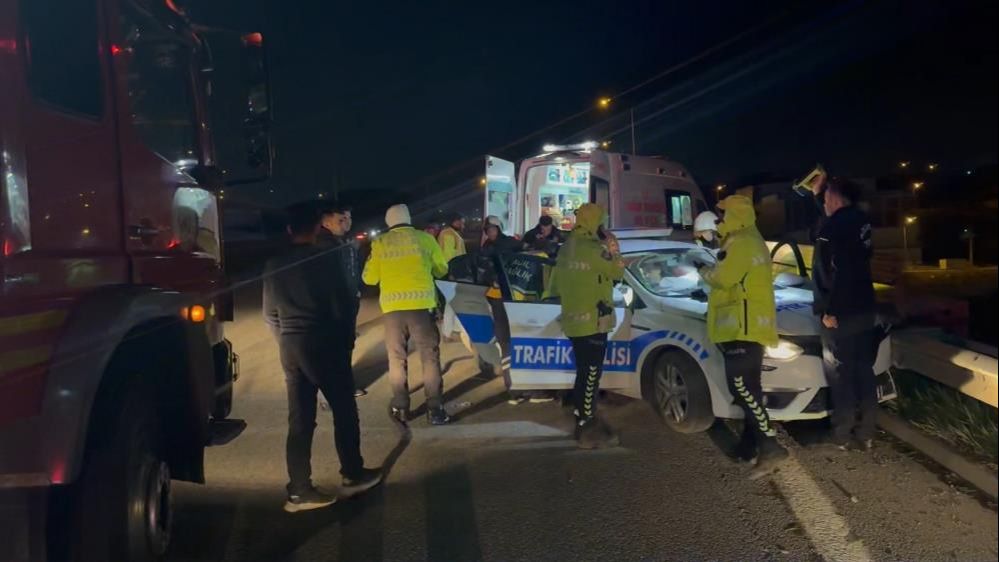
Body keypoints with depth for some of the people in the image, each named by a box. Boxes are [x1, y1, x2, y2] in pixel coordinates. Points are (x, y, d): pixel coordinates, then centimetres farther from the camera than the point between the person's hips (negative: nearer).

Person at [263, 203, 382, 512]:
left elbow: (270, 314, 10)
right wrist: (344, 342, 7)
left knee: (299, 420, 6)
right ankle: (353, 475, 19)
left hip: (291, 347, 5)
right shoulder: (327, 263, -10)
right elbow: (342, 309, -8)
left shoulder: (274, 265, 5)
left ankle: (299, 490, 7)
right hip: (325, 344, -5)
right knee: (344, 411, 10)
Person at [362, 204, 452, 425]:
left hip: (393, 305, 1)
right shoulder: (425, 238, 5)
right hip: (422, 303, -1)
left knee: (397, 358, 12)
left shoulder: (380, 243, 6)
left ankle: (400, 408, 13)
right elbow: (442, 270, 16)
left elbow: (370, 278, 11)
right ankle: (435, 409, 6)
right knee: (430, 356, 7)